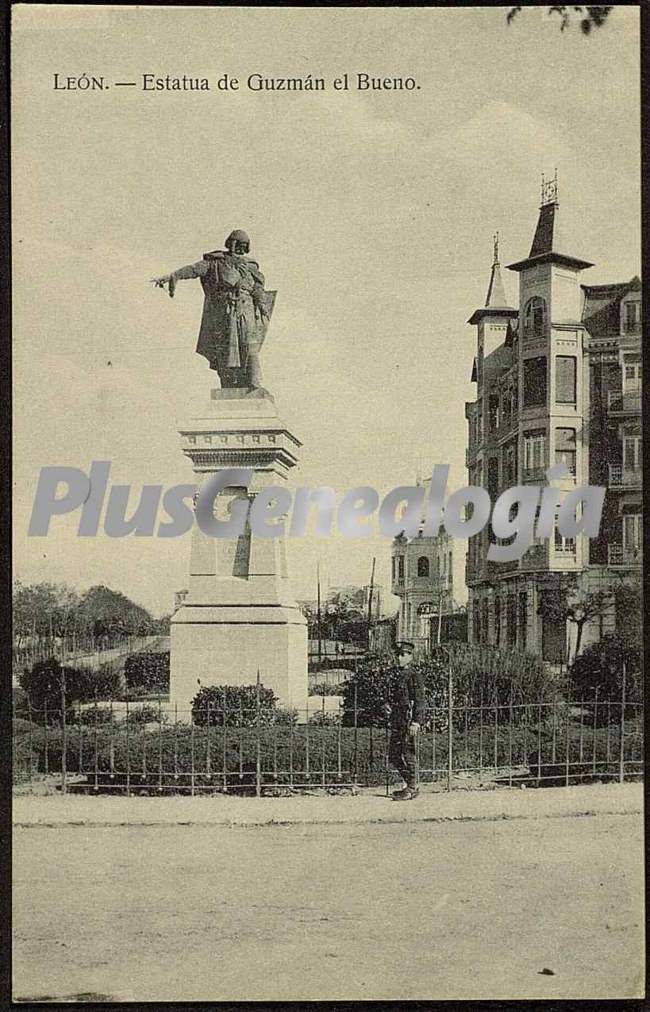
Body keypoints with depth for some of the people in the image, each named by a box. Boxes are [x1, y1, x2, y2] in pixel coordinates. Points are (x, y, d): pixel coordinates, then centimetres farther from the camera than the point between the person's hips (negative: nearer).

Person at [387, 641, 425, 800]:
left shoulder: (415, 675, -10)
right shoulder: (400, 675, 17)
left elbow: (419, 701, -15)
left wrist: (416, 722, -22)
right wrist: (391, 708, 13)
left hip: (409, 721, -9)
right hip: (397, 722, 9)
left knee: (408, 755, -3)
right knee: (393, 757, 10)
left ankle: (412, 789, 6)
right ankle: (411, 785, 20)